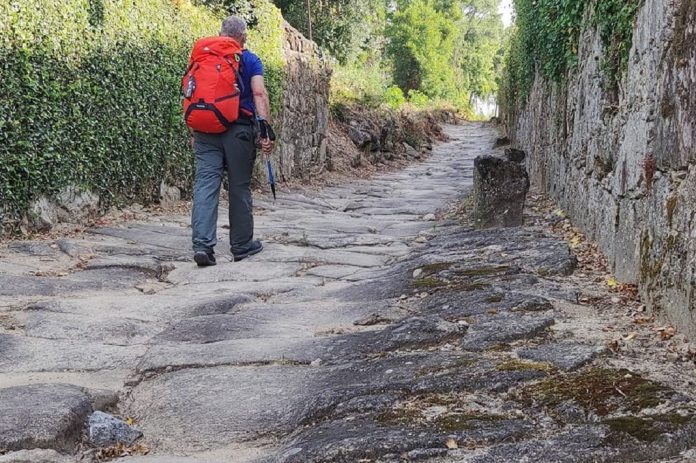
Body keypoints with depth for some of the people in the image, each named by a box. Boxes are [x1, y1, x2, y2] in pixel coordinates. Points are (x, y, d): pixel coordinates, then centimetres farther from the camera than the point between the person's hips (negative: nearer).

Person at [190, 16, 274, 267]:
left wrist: (195, 132, 18)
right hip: (238, 130, -2)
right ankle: (242, 245, 17)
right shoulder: (250, 61, 4)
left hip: (206, 130, 3)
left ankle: (202, 244, -14)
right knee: (240, 187, 7)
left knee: (205, 184, -2)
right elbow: (259, 93, -10)